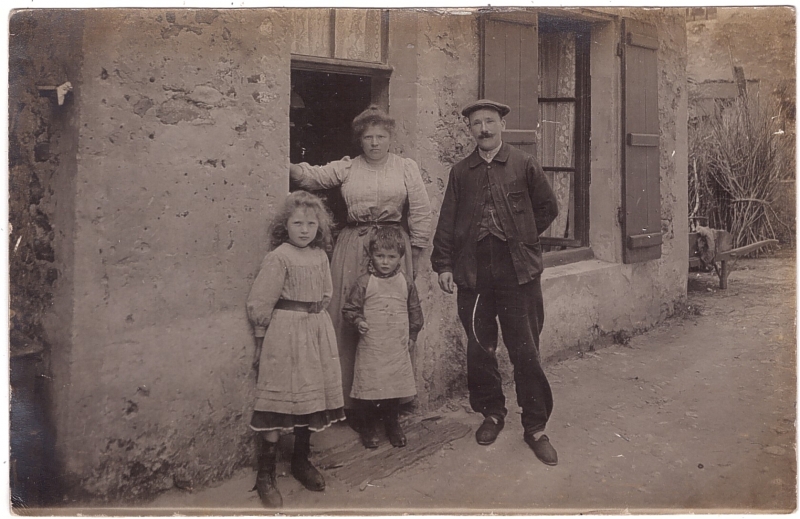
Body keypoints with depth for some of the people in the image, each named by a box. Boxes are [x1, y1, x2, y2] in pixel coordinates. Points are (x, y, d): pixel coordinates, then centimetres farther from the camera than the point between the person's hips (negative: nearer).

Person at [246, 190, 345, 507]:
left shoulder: (320, 256, 8)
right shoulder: (279, 258, -10)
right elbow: (260, 303, -9)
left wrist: (314, 320, 11)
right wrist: (261, 342, -6)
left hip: (318, 332, 6)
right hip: (285, 333, -6)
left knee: (311, 398, 13)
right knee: (280, 402, -3)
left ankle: (301, 461, 30)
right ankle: (265, 475, 7)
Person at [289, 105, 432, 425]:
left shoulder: (406, 168, 7)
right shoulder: (346, 168, 10)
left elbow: (420, 213, 6)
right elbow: (312, 176, -3)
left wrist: (415, 255, 2)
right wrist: (289, 167, -22)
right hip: (353, 248, 1)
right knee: (350, 324, 1)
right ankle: (353, 401, 12)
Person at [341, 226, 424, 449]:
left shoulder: (406, 283, 3)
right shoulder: (364, 283, -5)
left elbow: (415, 311, 14)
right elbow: (349, 309, 0)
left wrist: (412, 335, 13)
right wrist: (357, 321, -18)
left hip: (398, 348, 3)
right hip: (371, 348, -2)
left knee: (396, 386, 11)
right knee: (370, 388, 3)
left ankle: (393, 424, 31)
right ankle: (369, 427, 23)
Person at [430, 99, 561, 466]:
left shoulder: (524, 165, 5)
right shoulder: (461, 172, 10)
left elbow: (548, 208, 12)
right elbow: (447, 221, 8)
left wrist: (522, 239, 8)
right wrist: (443, 264, 2)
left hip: (518, 272, -2)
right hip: (473, 274, 2)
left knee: (526, 352, 1)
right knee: (479, 350, 10)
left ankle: (535, 426, 14)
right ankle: (491, 413, 29)